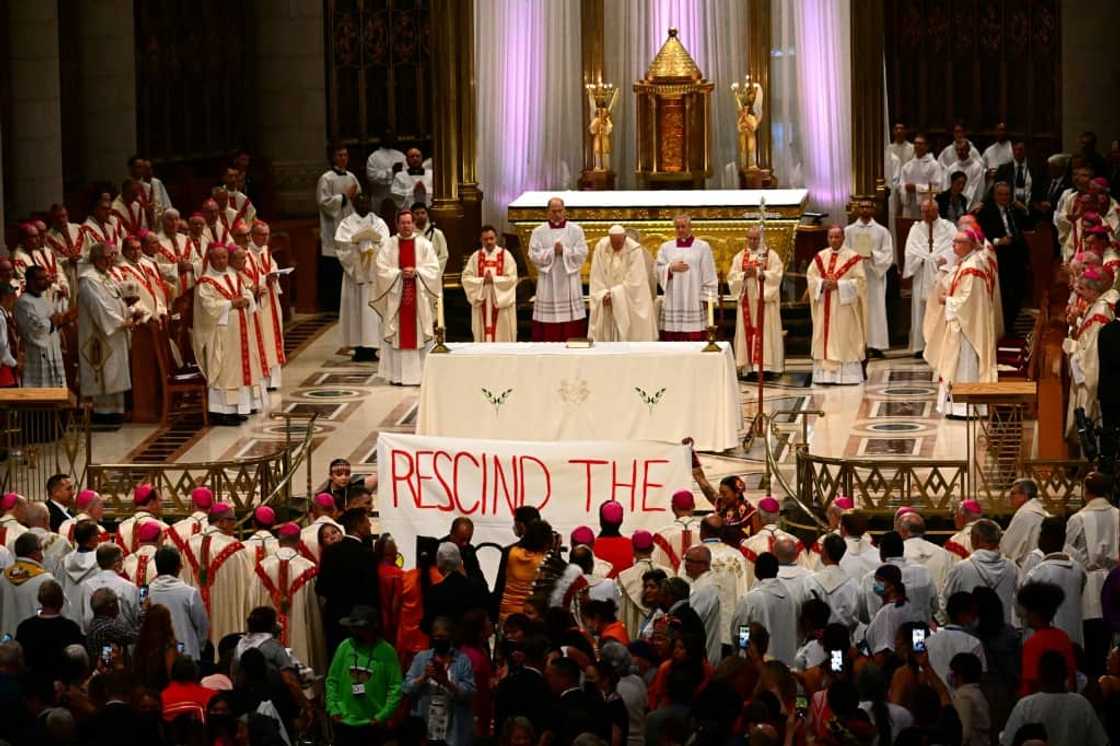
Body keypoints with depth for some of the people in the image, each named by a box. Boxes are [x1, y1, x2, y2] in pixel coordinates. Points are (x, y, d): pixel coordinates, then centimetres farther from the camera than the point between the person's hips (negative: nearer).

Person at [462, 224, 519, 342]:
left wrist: (494, 279, -16)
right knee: (484, 334, 1)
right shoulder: (476, 257, 6)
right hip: (481, 302, 2)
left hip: (502, 303, -2)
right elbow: (466, 278, -1)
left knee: (502, 336, -2)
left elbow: (512, 278, -7)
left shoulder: (505, 256, 1)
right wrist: (482, 281, -15)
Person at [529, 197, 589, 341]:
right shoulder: (538, 232, 6)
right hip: (547, 284, 0)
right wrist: (552, 251, -15)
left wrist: (564, 251, -15)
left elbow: (582, 253, -3)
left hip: (569, 281, 0)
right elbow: (533, 255, -3)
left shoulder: (575, 230, 5)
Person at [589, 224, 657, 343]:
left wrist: (613, 294, -18)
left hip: (631, 302, -3)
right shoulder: (601, 247, -7)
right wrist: (603, 294, -17)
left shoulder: (635, 250, -16)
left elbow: (633, 282, -17)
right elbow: (596, 277, -4)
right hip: (607, 302, 3)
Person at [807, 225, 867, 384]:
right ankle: (825, 373, 6)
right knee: (824, 339, 3)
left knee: (845, 342, -5)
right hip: (825, 307, 4)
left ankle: (847, 375, -4)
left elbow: (860, 281, -8)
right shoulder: (820, 257, 9)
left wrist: (838, 284, -17)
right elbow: (810, 275, 8)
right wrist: (822, 283, -12)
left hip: (844, 307, -4)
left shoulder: (853, 257, -4)